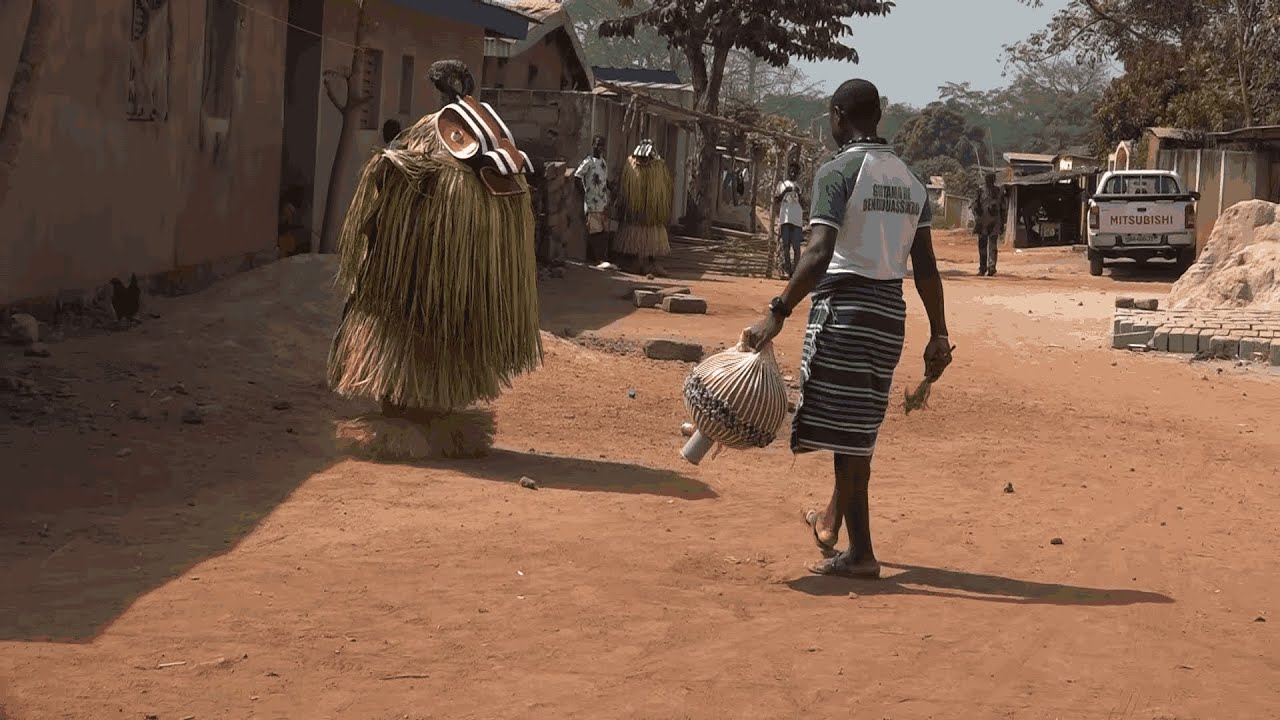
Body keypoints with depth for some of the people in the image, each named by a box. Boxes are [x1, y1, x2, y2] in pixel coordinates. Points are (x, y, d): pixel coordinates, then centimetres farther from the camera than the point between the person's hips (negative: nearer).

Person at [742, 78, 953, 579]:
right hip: (891, 310, 7)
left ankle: (860, 553, -3)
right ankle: (832, 523, 36)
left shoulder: (837, 172, -9)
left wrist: (777, 314, -23)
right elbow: (925, 266, 9)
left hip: (845, 304, -7)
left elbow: (819, 254, -21)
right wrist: (939, 334, 11)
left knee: (848, 433, -3)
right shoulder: (909, 179, 12)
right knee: (860, 426, 20)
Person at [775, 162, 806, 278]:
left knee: (796, 246, -4)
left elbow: (803, 206, 8)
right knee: (786, 245, -2)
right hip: (785, 219, 0)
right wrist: (784, 192, -8)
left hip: (797, 220, 0)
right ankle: (788, 269, -1)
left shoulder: (800, 186, 13)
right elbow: (776, 200, 7)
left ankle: (796, 270, -5)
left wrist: (799, 194, -9)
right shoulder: (782, 184, 12)